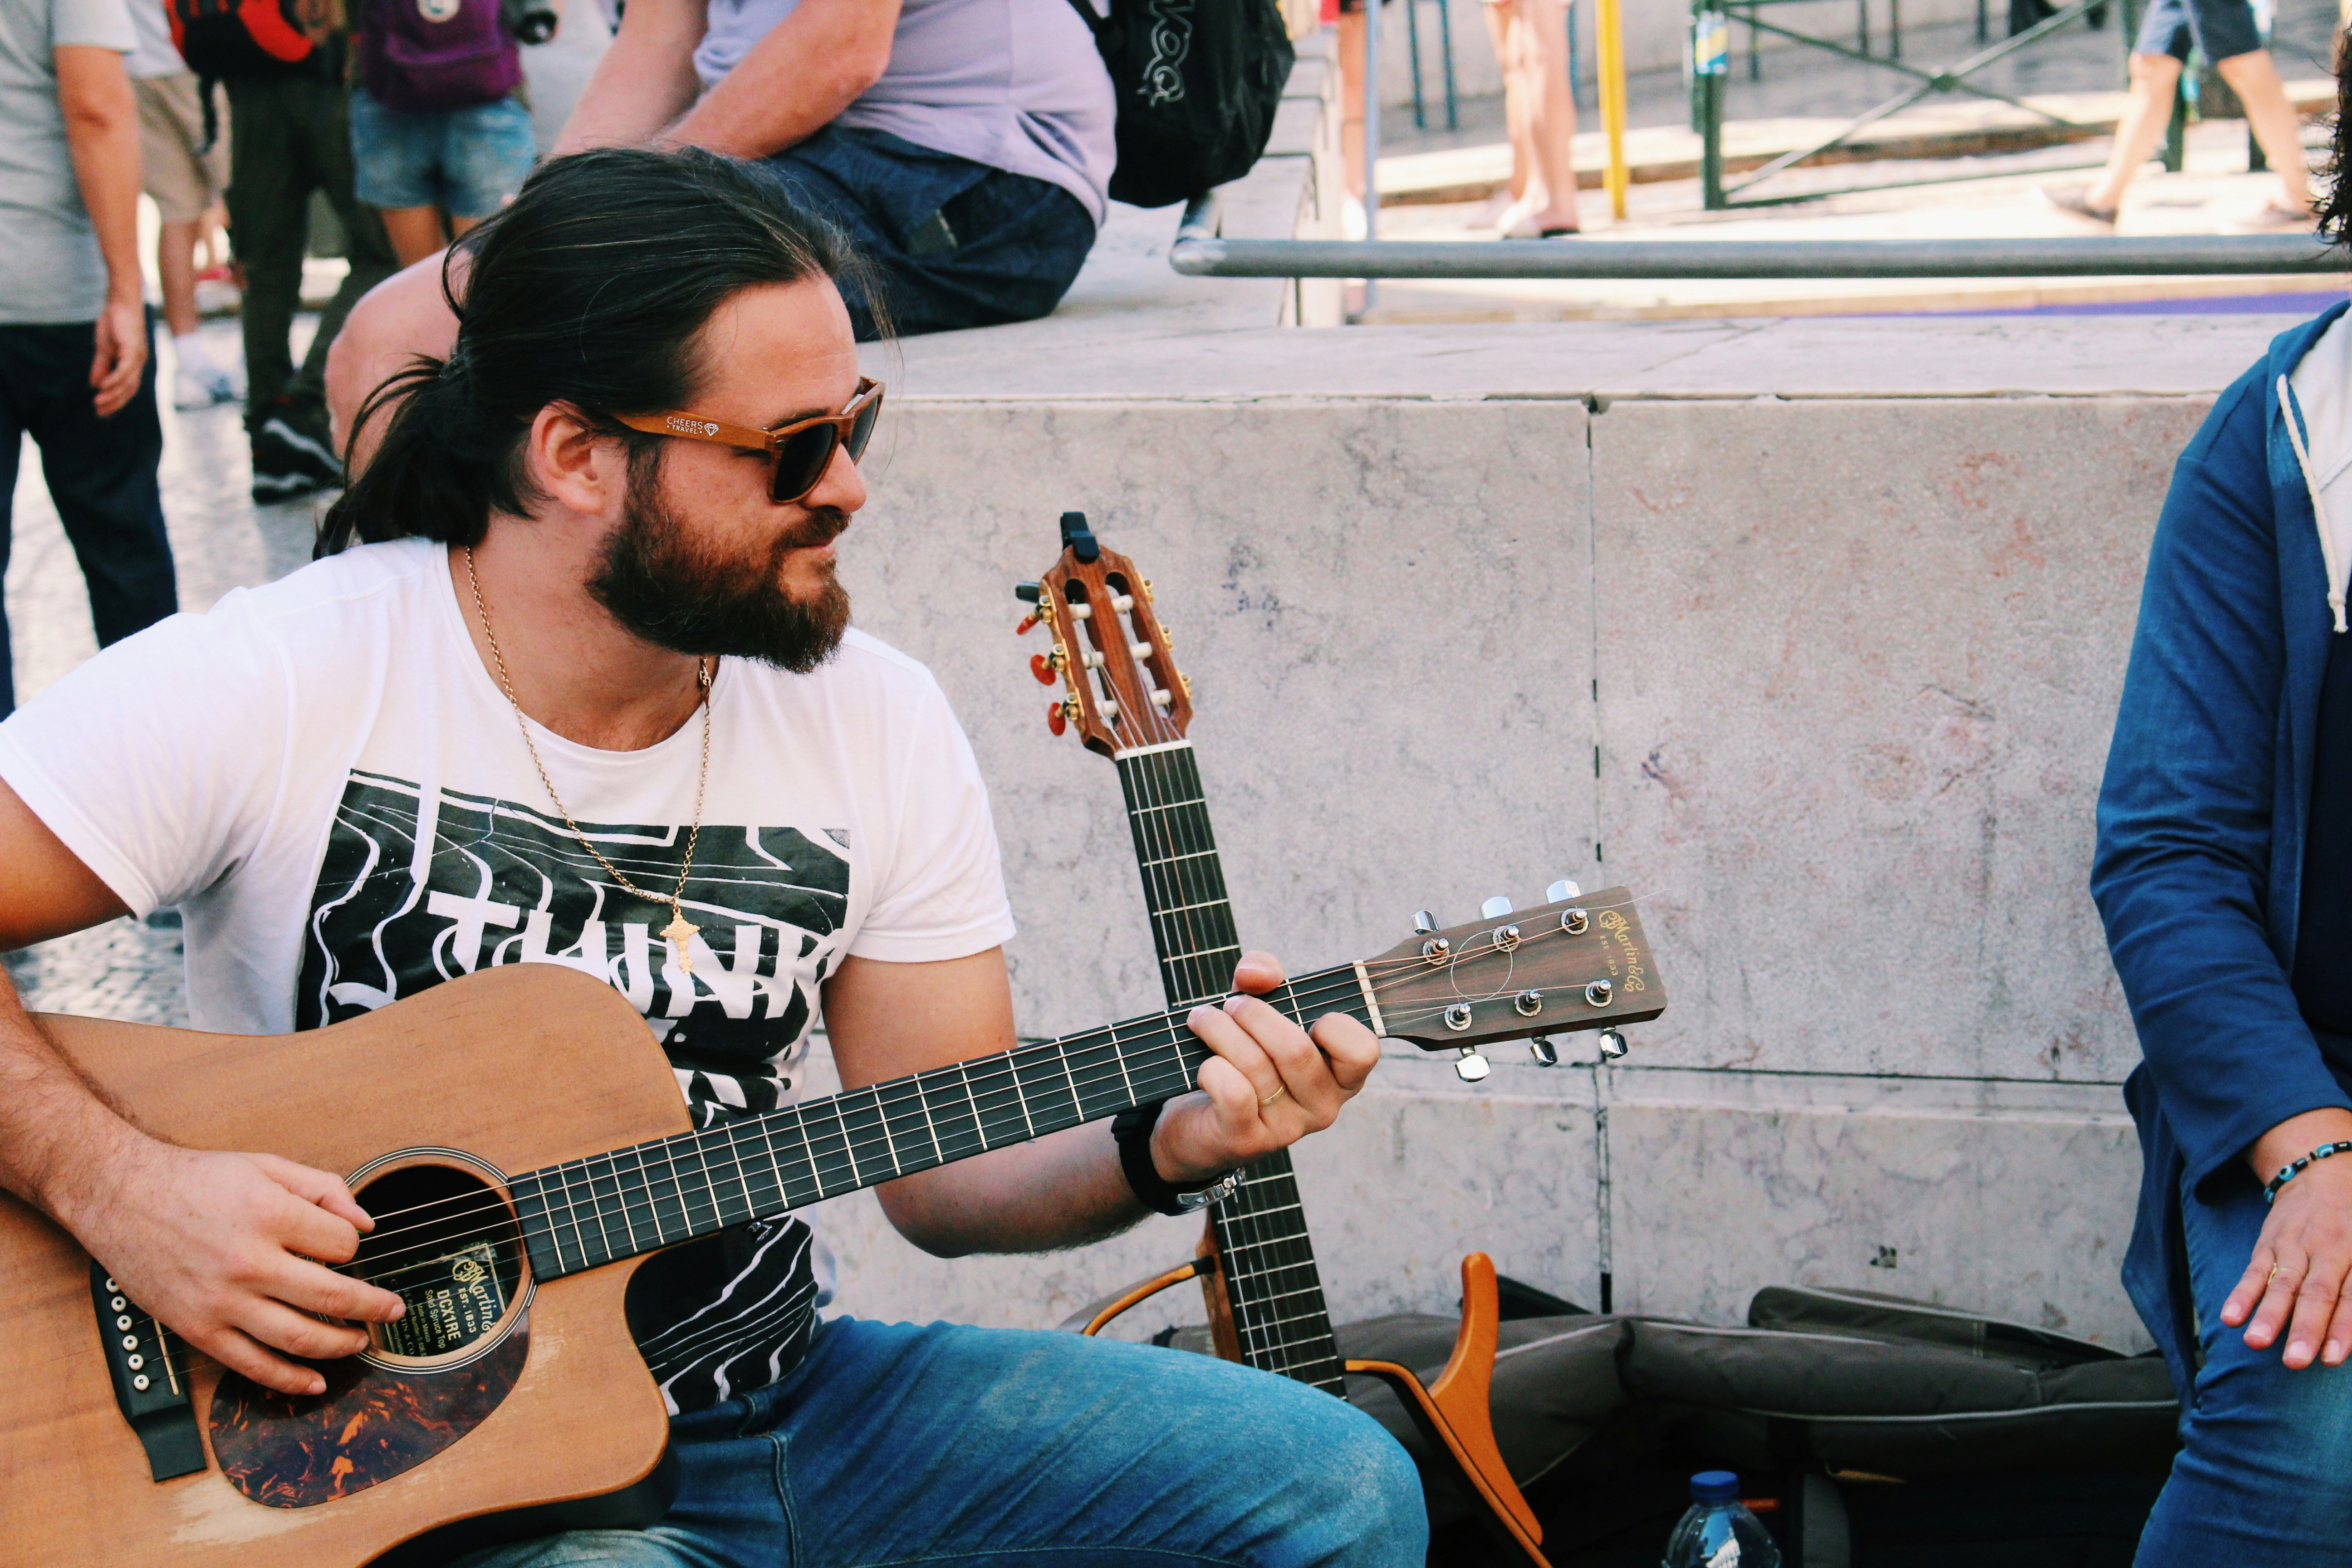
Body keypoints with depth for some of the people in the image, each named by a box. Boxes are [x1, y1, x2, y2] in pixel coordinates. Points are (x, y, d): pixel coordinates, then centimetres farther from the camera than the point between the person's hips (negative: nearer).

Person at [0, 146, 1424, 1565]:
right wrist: (120, 1189, -27)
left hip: (788, 1396, 5)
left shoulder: (879, 726, 2)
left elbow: (947, 1169, 4)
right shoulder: (269, 691, -13)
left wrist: (1163, 1151, -14)